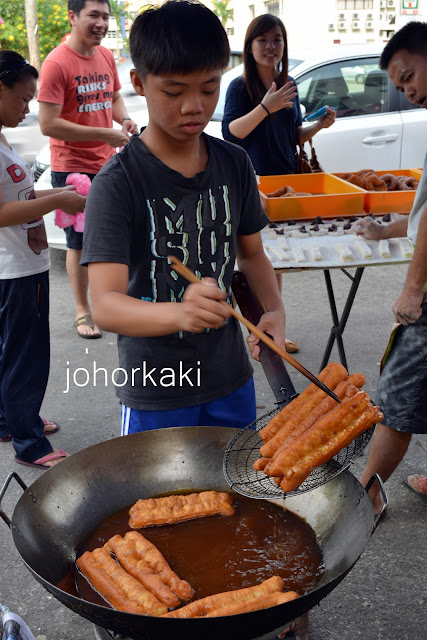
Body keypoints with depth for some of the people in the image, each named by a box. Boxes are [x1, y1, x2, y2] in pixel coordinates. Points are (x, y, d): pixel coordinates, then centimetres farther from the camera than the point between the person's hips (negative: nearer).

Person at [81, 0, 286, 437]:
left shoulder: (234, 164, -2)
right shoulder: (117, 183, -19)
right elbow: (105, 305, -28)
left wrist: (274, 309, -9)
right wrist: (179, 313, -47)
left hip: (231, 380, 5)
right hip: (155, 391, -5)